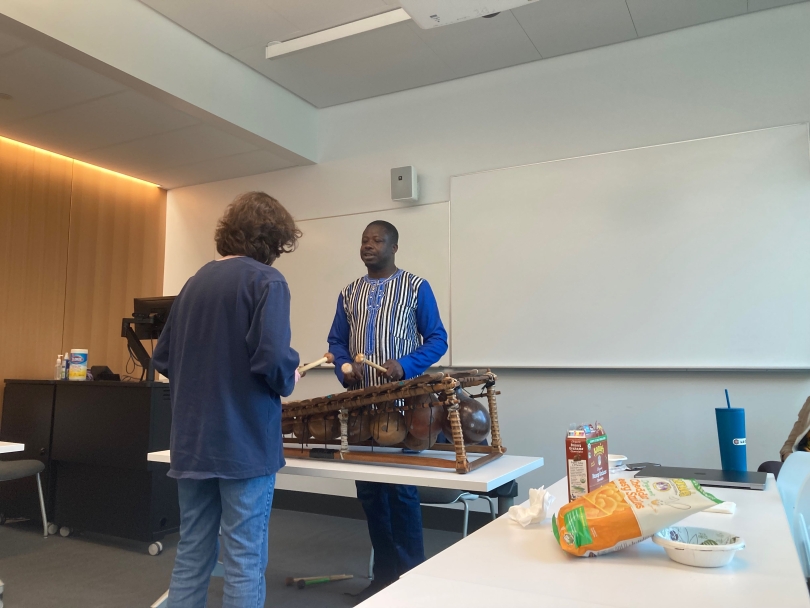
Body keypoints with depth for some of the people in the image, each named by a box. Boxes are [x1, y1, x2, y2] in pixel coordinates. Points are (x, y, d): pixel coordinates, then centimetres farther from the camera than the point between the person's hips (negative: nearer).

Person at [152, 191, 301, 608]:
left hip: (191, 441, 7)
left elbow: (163, 358, 13)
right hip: (244, 442, -7)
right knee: (245, 558, 4)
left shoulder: (195, 281, 11)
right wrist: (288, 381, -4)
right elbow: (272, 358, -23)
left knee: (191, 553, 16)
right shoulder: (265, 280, -10)